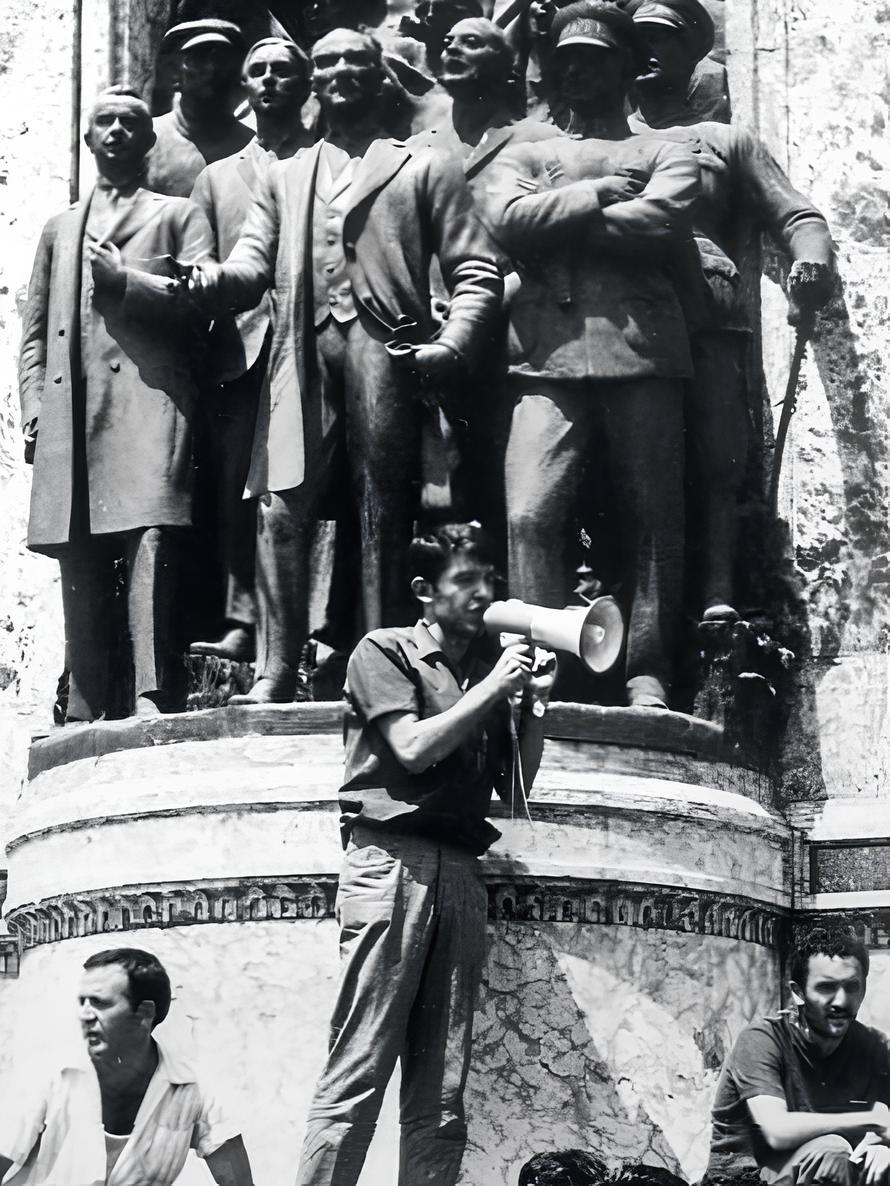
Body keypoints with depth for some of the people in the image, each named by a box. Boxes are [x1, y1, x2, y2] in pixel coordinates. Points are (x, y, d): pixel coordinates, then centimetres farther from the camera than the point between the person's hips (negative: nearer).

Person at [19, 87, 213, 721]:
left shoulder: (179, 214, 19)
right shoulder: (60, 229, 30)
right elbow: (35, 329, 23)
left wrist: (124, 281, -4)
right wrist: (34, 406, 8)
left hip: (150, 396, -4)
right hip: (71, 413, 4)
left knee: (151, 542, -19)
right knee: (80, 564, -1)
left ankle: (154, 698, -25)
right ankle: (85, 712, -1)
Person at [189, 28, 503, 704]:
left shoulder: (425, 170, 17)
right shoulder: (285, 179, 27)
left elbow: (476, 271, 9)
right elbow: (251, 268, 15)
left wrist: (453, 344, -9)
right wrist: (206, 279, -9)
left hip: (386, 349, -2)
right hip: (304, 355, 2)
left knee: (383, 516, -6)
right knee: (281, 509, -11)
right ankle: (275, 674, -12)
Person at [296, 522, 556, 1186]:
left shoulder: (488, 673, 23)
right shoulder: (385, 652, 8)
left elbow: (516, 791, 20)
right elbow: (413, 747, -7)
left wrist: (534, 704, 8)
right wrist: (493, 688, -2)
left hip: (460, 875, 6)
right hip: (392, 862, -6)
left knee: (442, 1099, -2)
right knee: (357, 1077, -14)